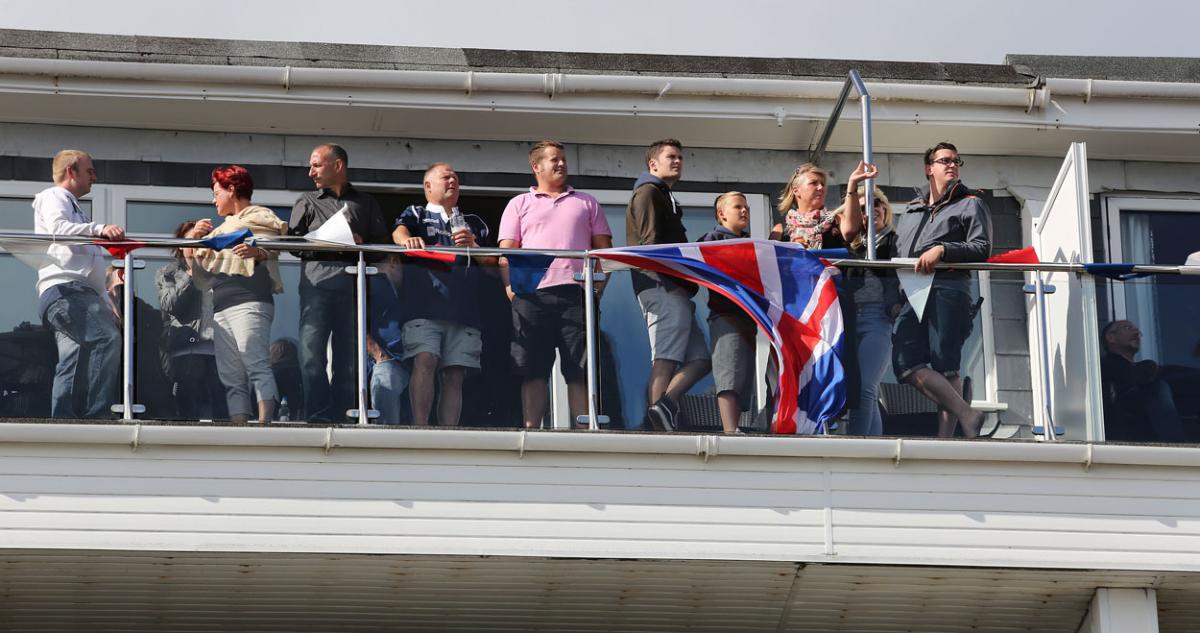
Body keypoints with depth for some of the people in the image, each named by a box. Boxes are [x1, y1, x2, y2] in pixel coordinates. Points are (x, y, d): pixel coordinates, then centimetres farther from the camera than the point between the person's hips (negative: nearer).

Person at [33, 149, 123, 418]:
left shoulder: (73, 207, 36)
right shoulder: (53, 198, 7)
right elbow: (58, 228, -17)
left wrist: (107, 305, 27)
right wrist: (99, 229, -31)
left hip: (78, 292, 11)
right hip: (64, 290, -11)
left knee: (74, 366, 2)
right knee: (107, 338, -28)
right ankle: (96, 415, -36)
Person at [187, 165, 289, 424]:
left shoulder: (259, 218, 9)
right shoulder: (224, 227, 31)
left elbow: (272, 251, -5)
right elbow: (199, 264, 32)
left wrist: (257, 252, -26)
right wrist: (195, 237, 15)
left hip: (249, 302, -9)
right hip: (221, 308, 9)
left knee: (257, 366, -20)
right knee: (232, 380, -1)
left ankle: (265, 422, -29)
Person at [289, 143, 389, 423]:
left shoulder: (365, 203, 20)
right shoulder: (307, 202, 23)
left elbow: (382, 243, 12)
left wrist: (361, 243, -8)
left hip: (353, 281, 0)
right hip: (317, 276, 0)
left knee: (348, 355, -3)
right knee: (312, 353, -11)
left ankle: (342, 417, -3)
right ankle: (320, 417, -13)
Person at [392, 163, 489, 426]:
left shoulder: (472, 223, 27)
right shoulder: (416, 215, 18)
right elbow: (399, 232, -5)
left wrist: (472, 245, -6)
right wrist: (408, 240, -30)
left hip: (463, 308, 3)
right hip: (424, 305, -3)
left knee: (455, 375, -4)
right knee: (425, 361, -21)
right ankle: (420, 429, -26)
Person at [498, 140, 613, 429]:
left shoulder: (586, 203, 22)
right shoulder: (519, 204, 19)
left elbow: (603, 247, 17)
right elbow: (506, 250, 11)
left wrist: (600, 282, 0)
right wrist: (510, 285, -5)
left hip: (576, 292, 1)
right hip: (532, 294, -1)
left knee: (580, 368, -6)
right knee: (532, 369, -4)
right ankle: (531, 431, -4)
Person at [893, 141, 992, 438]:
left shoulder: (970, 205, 14)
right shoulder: (910, 212, 30)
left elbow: (982, 248, -1)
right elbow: (896, 254, 28)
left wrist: (943, 250, -14)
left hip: (948, 289, -5)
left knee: (945, 367, -12)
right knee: (906, 363, -14)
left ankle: (945, 438, -13)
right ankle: (967, 414, -15)